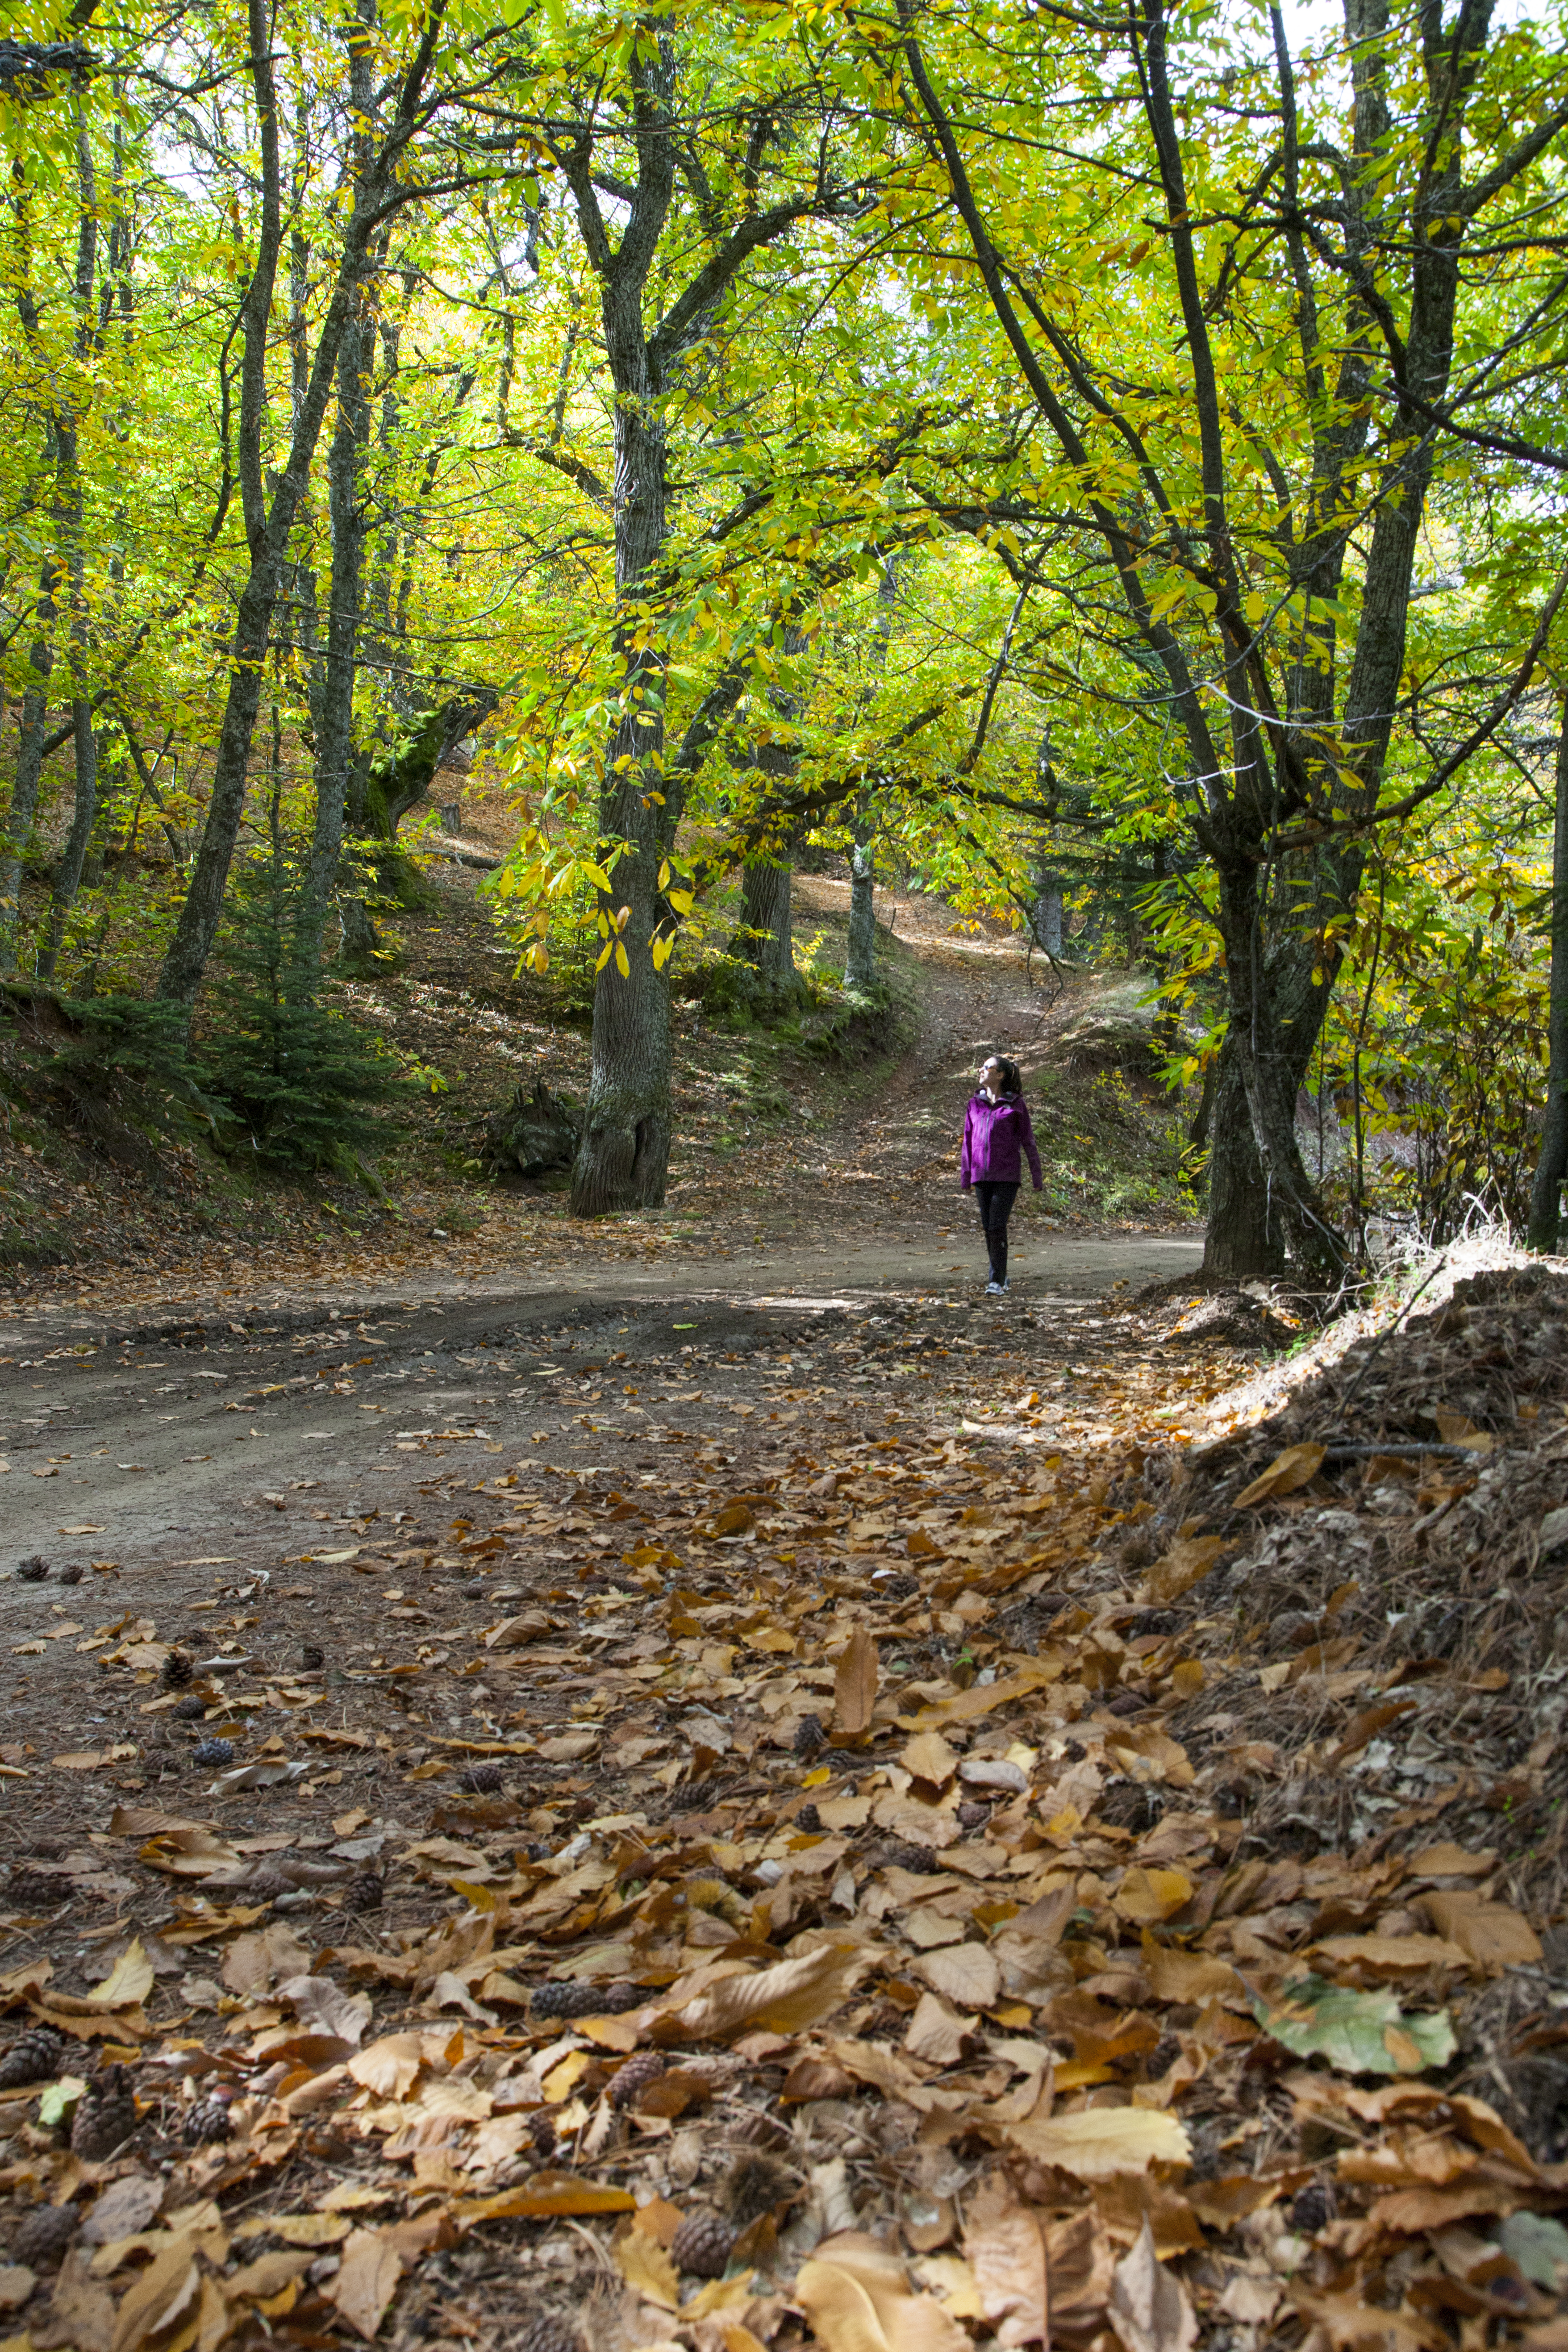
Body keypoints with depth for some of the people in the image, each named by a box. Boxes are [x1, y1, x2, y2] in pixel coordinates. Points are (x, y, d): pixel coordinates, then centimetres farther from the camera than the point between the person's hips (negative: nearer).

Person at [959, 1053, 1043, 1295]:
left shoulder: (1016, 1105, -2)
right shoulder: (975, 1104, 9)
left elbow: (1028, 1141, 1)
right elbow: (968, 1141, 12)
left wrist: (1037, 1177, 1)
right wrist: (965, 1177, 11)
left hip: (1008, 1176, -5)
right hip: (982, 1175, 5)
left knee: (998, 1226, -13)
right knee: (988, 1228, 8)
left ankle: (997, 1282, -10)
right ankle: (1002, 1277, 24)